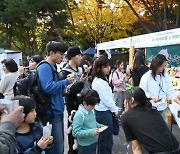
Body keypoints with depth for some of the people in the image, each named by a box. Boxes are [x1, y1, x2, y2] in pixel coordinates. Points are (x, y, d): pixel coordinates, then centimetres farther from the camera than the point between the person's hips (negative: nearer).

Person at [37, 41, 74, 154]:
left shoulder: (52, 67, 15)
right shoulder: (44, 67, -15)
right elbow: (48, 88, -27)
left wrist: (64, 88, 8)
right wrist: (65, 82, -15)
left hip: (57, 110, 10)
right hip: (51, 112, -10)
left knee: (59, 142, 20)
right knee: (56, 144, -3)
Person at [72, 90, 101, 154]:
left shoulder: (91, 111, 1)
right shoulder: (79, 115, -24)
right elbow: (76, 132, -26)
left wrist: (99, 126, 0)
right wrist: (91, 132, -30)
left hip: (93, 142, 8)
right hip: (85, 146, -8)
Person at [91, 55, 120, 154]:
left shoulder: (100, 79, 9)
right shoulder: (100, 82, -21)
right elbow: (107, 100, -19)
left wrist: (114, 108, 10)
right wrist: (116, 110, -5)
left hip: (101, 111, 10)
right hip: (104, 113, -10)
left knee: (102, 139, 21)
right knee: (107, 141, 2)